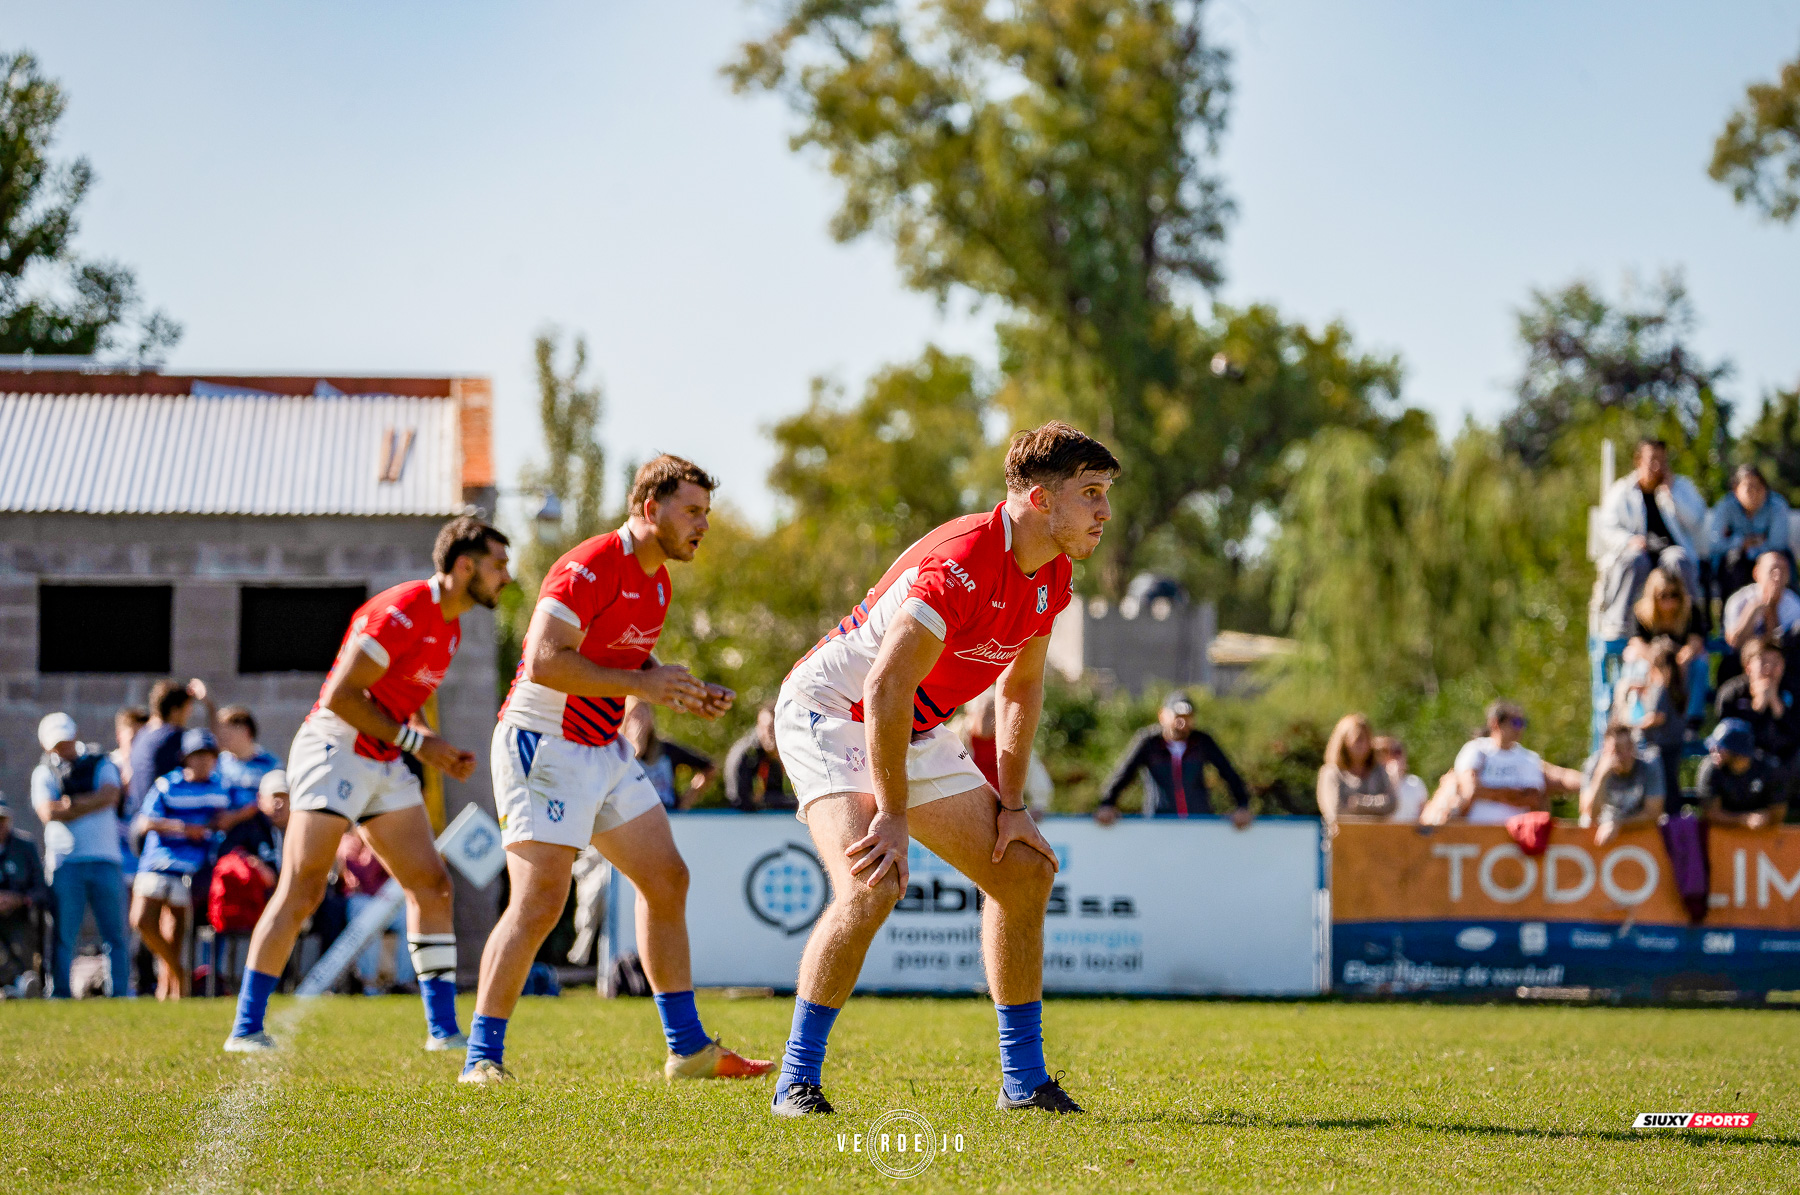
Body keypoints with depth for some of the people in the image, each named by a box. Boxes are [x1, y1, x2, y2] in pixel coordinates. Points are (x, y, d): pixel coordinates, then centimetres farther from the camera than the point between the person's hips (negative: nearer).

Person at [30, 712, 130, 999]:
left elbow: (110, 795, -6)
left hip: (105, 860, 1)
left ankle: (122, 994, 2)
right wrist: (90, 806, -6)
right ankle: (60, 995, 1)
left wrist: (71, 804, -10)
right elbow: (48, 813, -5)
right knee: (63, 937, -3)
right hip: (65, 864, -1)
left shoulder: (100, 765, 14)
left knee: (116, 935, -1)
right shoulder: (43, 774, 12)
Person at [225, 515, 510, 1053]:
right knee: (302, 892, -12)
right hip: (335, 752, -9)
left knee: (431, 885, 4)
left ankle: (443, 1029, 8)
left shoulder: (450, 627, 12)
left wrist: (438, 750, 6)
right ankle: (245, 1028, -9)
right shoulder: (402, 611, -18)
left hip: (385, 765, 9)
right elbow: (342, 694, -21)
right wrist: (416, 742, -17)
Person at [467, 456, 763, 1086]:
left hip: (605, 750, 10)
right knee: (540, 901, -16)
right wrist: (645, 684, -26)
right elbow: (543, 661, -27)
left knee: (666, 880, 9)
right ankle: (482, 1058, -9)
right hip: (543, 746, -10)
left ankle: (688, 1048, 17)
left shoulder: (657, 579, 11)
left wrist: (690, 695, 6)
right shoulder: (590, 567, -19)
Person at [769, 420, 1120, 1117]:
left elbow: (1021, 686, 12)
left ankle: (1023, 1078, 15)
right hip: (830, 713, -9)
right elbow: (886, 688, -33)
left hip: (915, 733, 9)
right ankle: (797, 1080, -17)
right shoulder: (961, 562, -30)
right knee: (871, 885, -28)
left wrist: (1011, 805, 6)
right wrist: (894, 816, -31)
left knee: (1025, 872, 5)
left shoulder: (1051, 575, -2)